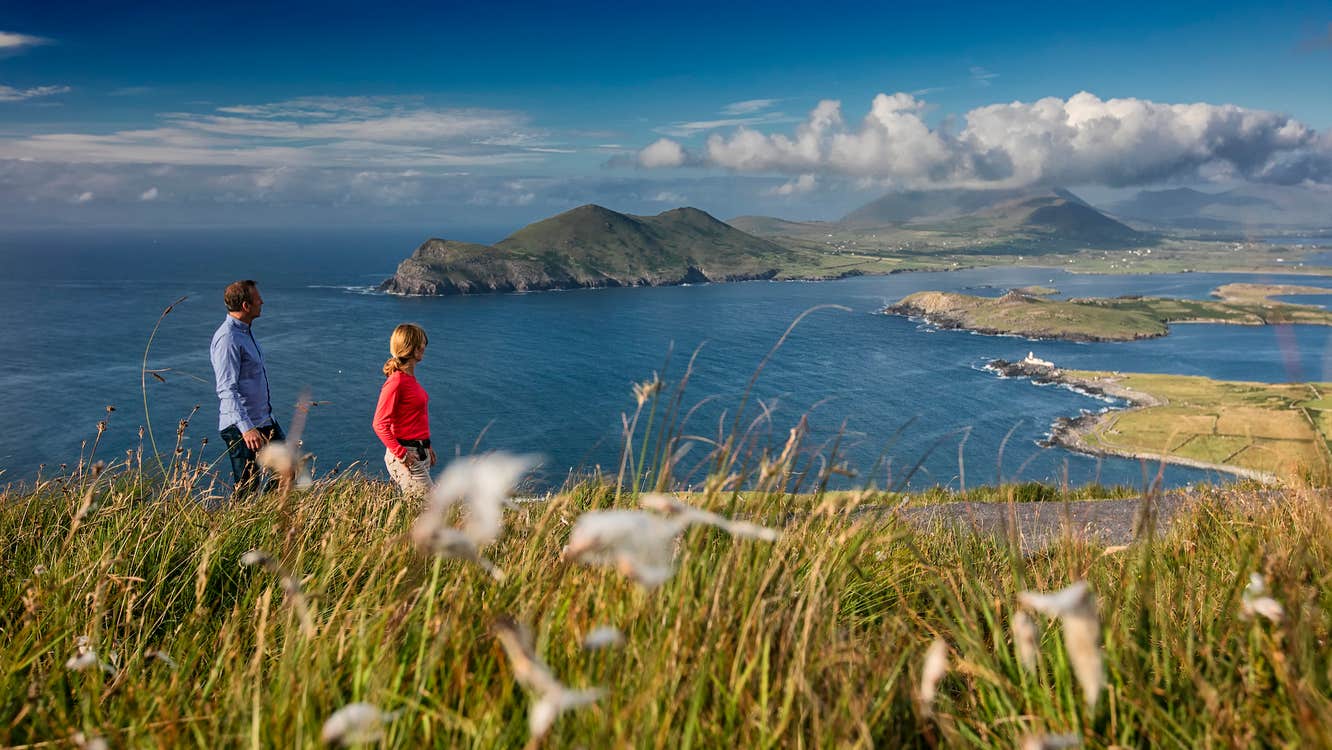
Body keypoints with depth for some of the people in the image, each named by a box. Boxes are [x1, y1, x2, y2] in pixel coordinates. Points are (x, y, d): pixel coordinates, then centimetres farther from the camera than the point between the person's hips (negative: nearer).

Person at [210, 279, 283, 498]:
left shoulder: (245, 332, 13)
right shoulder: (227, 339, -20)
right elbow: (226, 389, -27)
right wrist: (246, 428, -35)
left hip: (264, 420, 10)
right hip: (240, 426, -10)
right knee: (246, 487, -4)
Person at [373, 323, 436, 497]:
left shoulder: (410, 378, 12)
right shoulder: (397, 382, -16)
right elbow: (380, 424, -17)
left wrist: (427, 446, 24)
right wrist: (401, 454, -20)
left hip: (420, 454, 9)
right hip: (406, 456, -9)